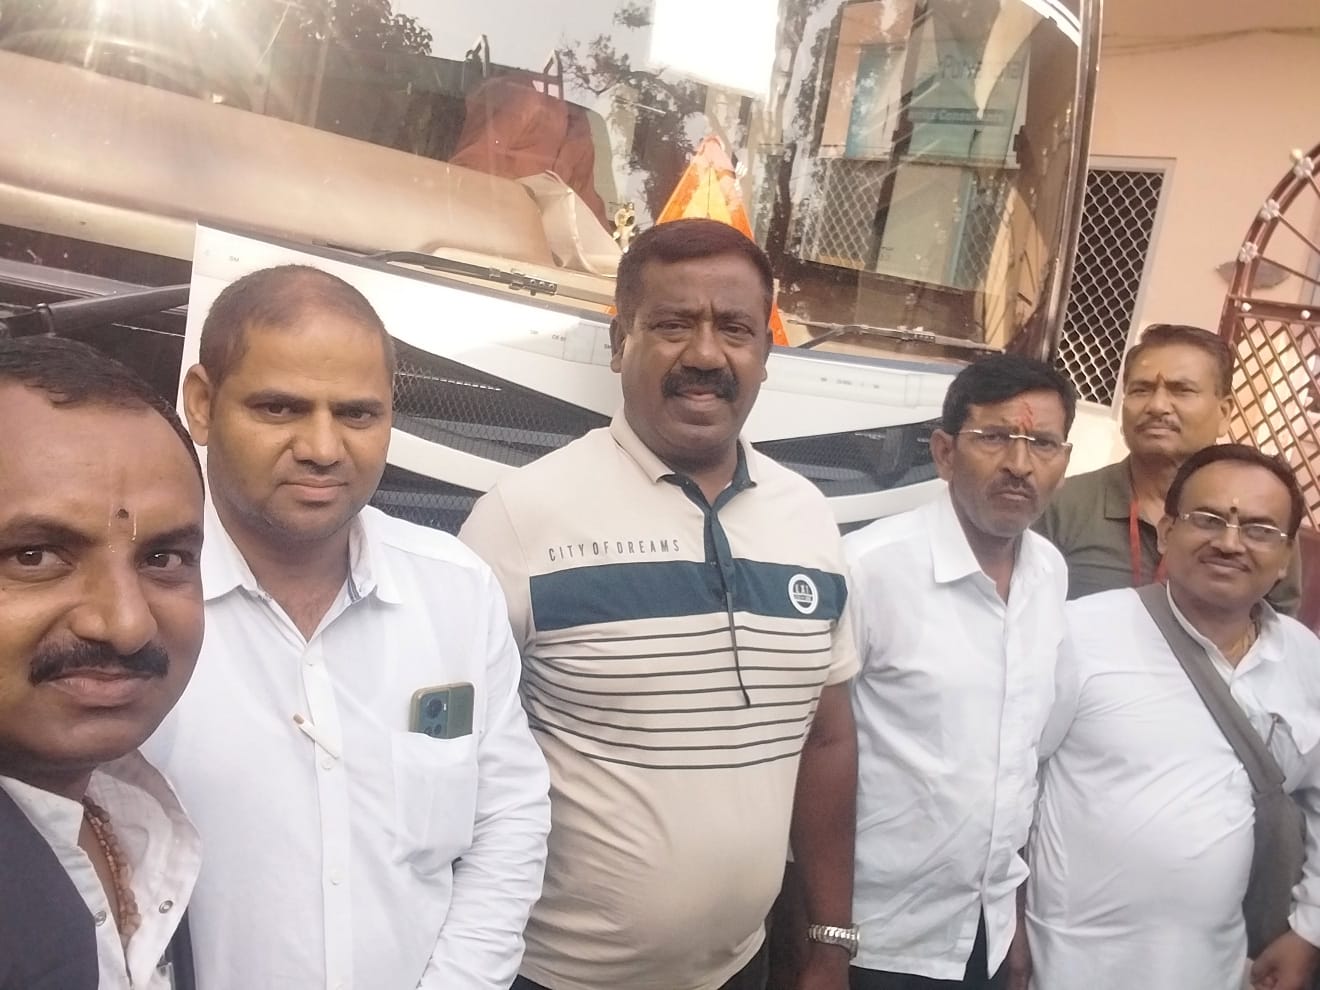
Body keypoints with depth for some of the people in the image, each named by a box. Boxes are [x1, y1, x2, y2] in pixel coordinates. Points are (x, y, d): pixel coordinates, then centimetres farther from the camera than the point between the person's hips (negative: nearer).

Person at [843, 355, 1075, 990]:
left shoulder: (1052, 573, 0)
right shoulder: (869, 565, -21)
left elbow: (1028, 753, 8)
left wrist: (1015, 909, 12)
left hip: (991, 932, 5)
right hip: (877, 938, -5)